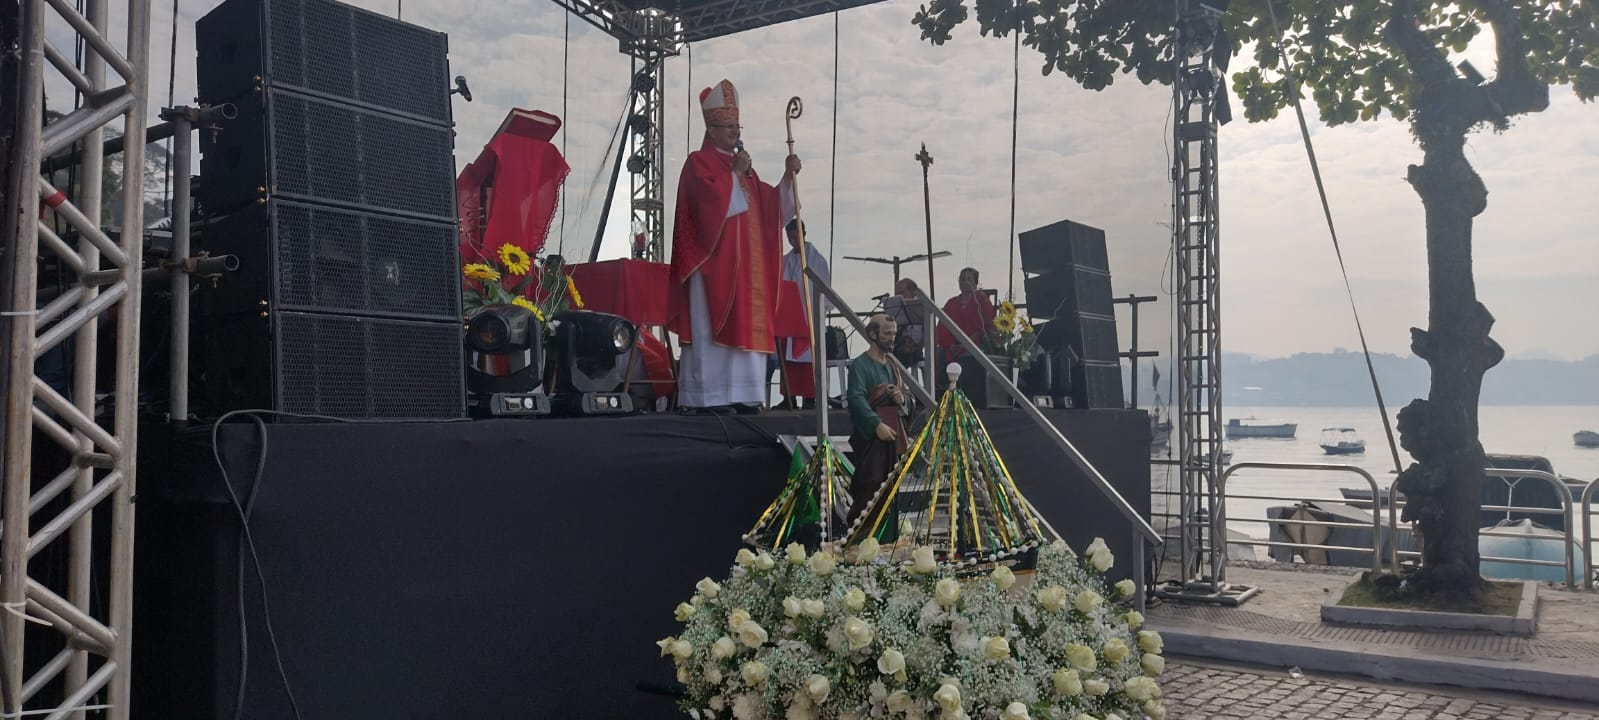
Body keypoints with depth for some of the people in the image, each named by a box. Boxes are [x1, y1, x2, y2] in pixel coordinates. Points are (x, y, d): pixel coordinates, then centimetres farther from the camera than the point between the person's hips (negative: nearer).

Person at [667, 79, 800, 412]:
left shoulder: (743, 166, 22)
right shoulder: (698, 162, -1)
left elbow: (772, 207, 16)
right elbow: (713, 200, -18)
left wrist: (788, 177, 3)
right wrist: (735, 174, -10)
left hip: (745, 265, 8)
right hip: (713, 263, -8)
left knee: (745, 328, 3)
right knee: (711, 330, -10)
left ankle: (741, 396, 5)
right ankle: (707, 397, -9)